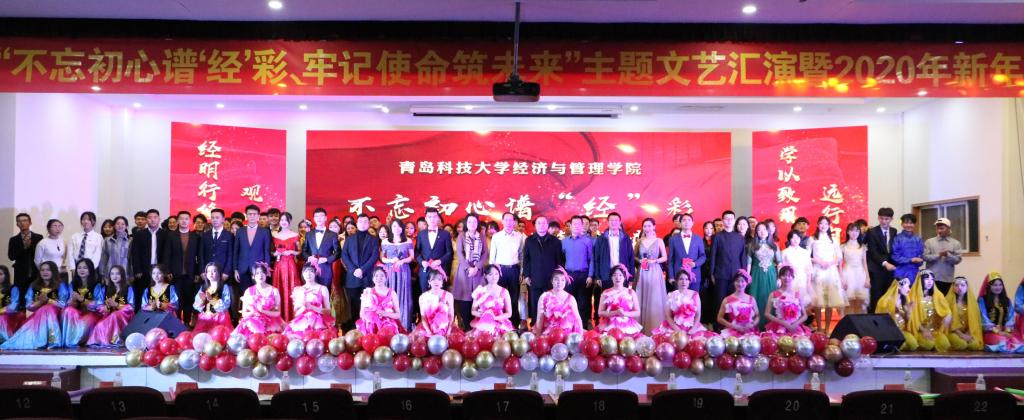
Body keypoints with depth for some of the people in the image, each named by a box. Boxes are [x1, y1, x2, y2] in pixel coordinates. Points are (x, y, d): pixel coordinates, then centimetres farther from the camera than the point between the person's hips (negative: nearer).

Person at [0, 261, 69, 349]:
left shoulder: (60, 285, 5)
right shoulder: (33, 286, 13)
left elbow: (63, 304, -5)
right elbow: (28, 306, 5)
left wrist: (48, 300, -16)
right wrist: (40, 302, -13)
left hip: (55, 314, -3)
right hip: (36, 316, 3)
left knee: (48, 309, -35)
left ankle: (53, 341, -45)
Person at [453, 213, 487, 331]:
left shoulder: (482, 237, 11)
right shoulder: (461, 236, 8)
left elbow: (485, 253, 4)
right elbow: (459, 253, -2)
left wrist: (476, 267, -10)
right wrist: (468, 268, -13)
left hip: (478, 270, 1)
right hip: (464, 270, -1)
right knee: (464, 297, -6)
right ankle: (465, 326, -2)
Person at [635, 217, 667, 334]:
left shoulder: (659, 241, 3)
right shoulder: (639, 241, 8)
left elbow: (665, 257, 3)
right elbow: (634, 256, 12)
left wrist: (654, 261, -12)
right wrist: (639, 260, -7)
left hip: (655, 272, -2)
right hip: (642, 273, 2)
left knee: (655, 300, -3)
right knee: (641, 299, 1)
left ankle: (655, 328, 4)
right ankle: (642, 328, 7)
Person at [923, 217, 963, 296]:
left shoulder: (955, 243, 6)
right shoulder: (929, 242, 5)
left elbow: (958, 259, -2)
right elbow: (925, 256, -5)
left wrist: (948, 255, -19)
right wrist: (938, 255, -17)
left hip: (947, 279, 1)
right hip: (931, 278, -1)